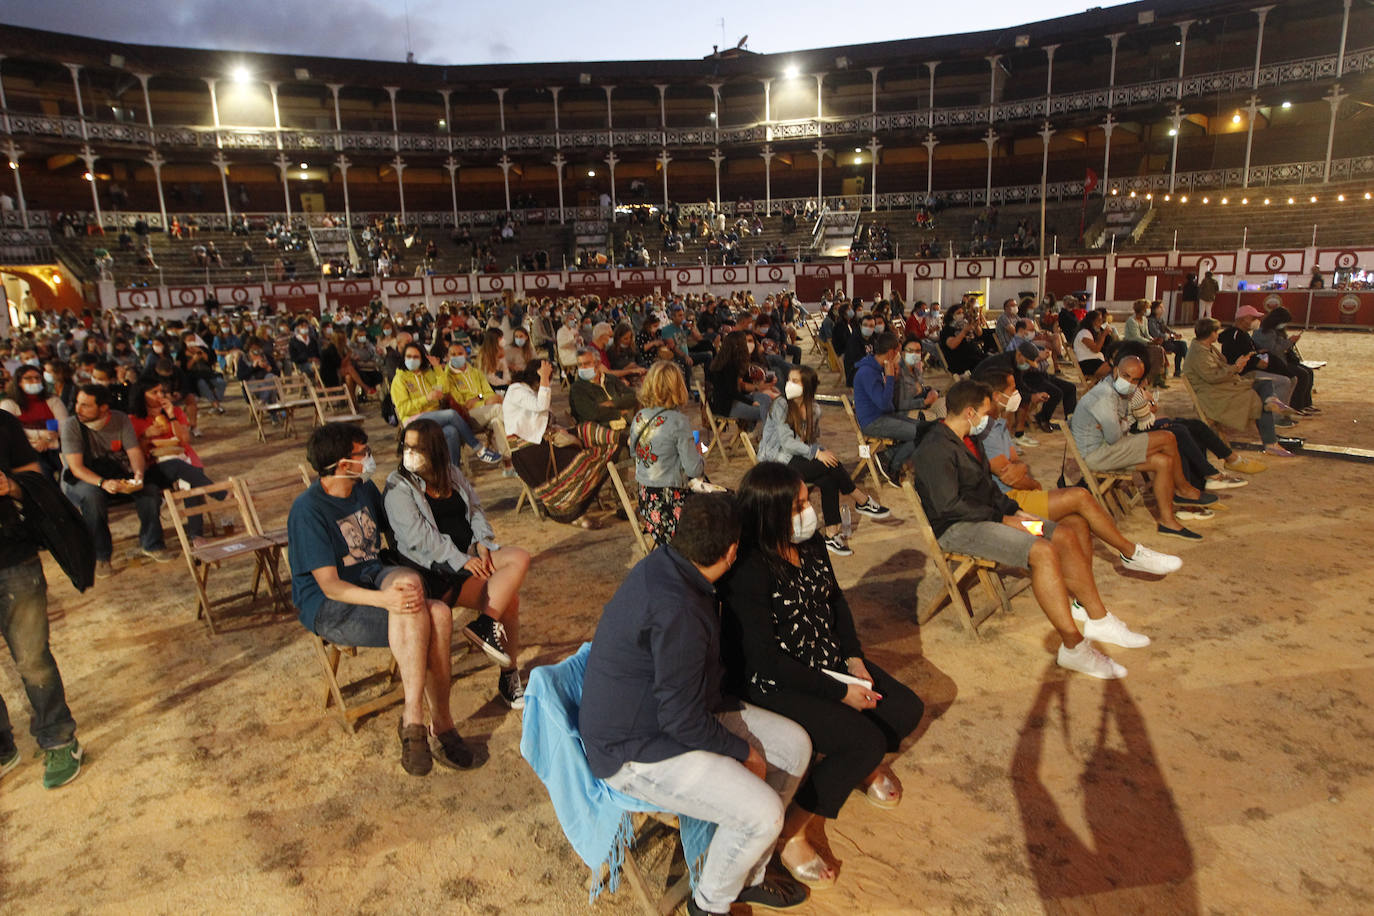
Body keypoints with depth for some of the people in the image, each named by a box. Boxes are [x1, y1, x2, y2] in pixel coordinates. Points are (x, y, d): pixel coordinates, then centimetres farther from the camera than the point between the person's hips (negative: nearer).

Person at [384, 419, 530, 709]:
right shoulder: (398, 489, -5)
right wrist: (462, 561, -18)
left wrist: (482, 544, -5)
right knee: (509, 599, -21)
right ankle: (508, 675, -13)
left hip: (470, 555, 7)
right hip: (435, 570, -7)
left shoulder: (452, 475, 14)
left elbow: (475, 510, 14)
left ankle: (485, 624, -22)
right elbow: (419, 536, -14)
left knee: (520, 558, -19)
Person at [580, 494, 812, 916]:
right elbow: (682, 722, -25)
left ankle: (747, 876, 23)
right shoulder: (676, 609, -33)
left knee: (795, 743, 6)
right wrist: (743, 750, -11)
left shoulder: (666, 562, -3)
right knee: (762, 813, -21)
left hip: (677, 710, 10)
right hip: (635, 750, -10)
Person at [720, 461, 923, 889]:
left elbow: (836, 600, 11)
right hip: (771, 684, -8)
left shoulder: (809, 544, -4)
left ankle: (862, 764, 33)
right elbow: (766, 661, -27)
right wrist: (839, 692, -21)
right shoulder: (748, 572, -29)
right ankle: (790, 835, -2)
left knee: (907, 709, 2)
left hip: (828, 661, 8)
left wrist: (854, 659, -2)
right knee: (867, 741, -19)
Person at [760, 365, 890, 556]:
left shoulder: (814, 409, 7)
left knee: (828, 480, -24)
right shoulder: (781, 405, -10)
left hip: (797, 459, 6)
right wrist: (815, 453, -26)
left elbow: (815, 440, 15)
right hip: (776, 462, -6)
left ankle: (832, 534, -21)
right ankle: (863, 502, -4)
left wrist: (823, 453, -7)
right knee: (831, 465, -23)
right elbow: (786, 441, -18)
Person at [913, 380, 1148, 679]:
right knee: (1043, 552, -27)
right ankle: (1074, 646, -21)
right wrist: (1001, 518, -15)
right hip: (957, 529, -10)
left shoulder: (968, 440, 17)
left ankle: (1097, 618, 0)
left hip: (985, 517, 10)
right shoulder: (935, 449, -15)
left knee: (1068, 534, -2)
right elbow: (949, 505, -21)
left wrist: (1014, 510, 7)